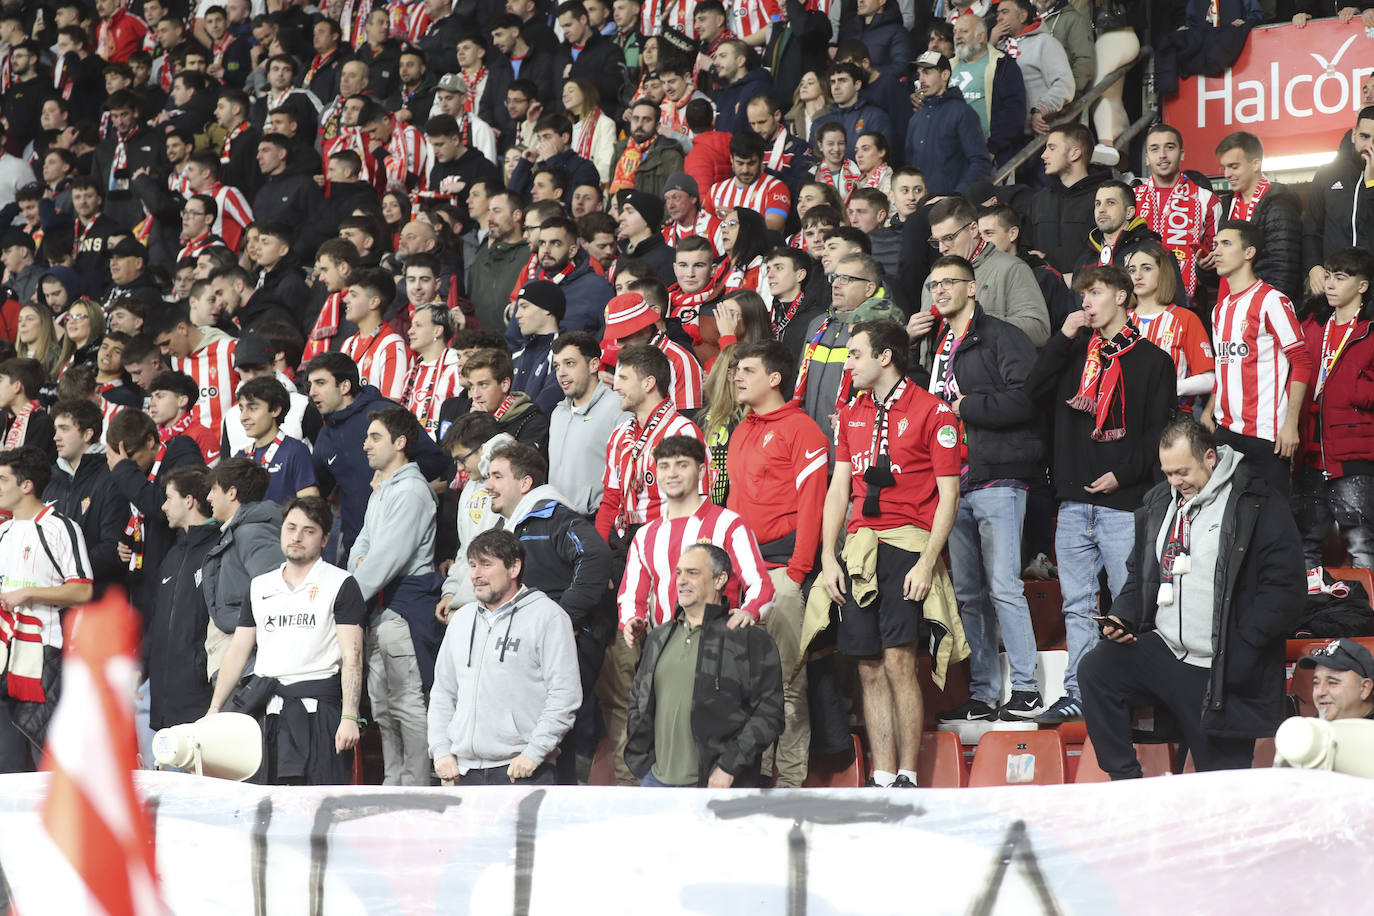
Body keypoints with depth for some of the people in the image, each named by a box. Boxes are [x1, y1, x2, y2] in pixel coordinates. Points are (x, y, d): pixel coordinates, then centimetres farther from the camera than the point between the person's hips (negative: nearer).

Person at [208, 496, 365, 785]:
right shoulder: (261, 586, 18)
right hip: (265, 711, 4)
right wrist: (215, 708, 11)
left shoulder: (340, 584, 4)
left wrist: (350, 717, -14)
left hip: (317, 709, -4)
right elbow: (238, 651, 19)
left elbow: (351, 657, -4)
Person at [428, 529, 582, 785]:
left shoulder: (547, 615, -1)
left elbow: (565, 694, -7)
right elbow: (443, 692, 23)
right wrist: (441, 751, 9)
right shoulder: (462, 619, 19)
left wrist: (534, 753, -14)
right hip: (465, 770, 6)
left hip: (522, 768, -6)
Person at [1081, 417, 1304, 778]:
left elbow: (1285, 586, -11)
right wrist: (1122, 616, 6)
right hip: (1162, 651, 5)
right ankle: (1125, 782, -13)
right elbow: (1139, 573, 27)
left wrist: (1242, 651, -17)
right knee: (1095, 669, -19)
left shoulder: (1257, 505, -6)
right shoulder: (1159, 502, 14)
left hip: (1221, 672, -5)